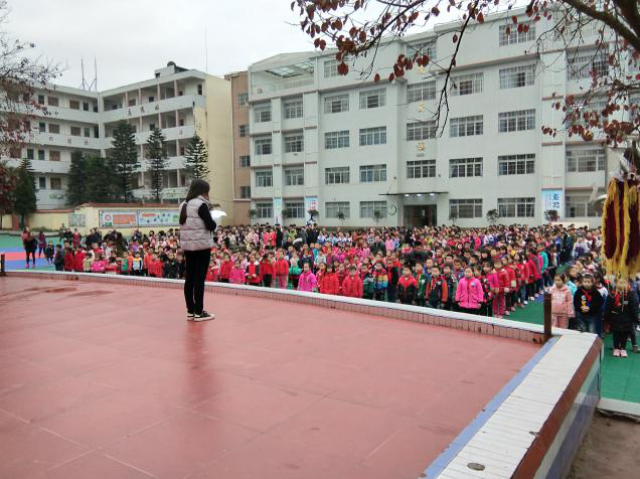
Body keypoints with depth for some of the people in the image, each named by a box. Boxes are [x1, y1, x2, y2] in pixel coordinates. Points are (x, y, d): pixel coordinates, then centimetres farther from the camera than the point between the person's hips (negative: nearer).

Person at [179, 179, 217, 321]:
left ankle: (190, 311, 15)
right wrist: (214, 221, 7)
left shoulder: (184, 205, 13)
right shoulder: (201, 204, -12)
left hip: (187, 245, 8)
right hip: (201, 245, -8)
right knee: (199, 278, -4)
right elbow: (211, 226, -14)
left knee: (190, 277, 9)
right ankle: (199, 312, -1)